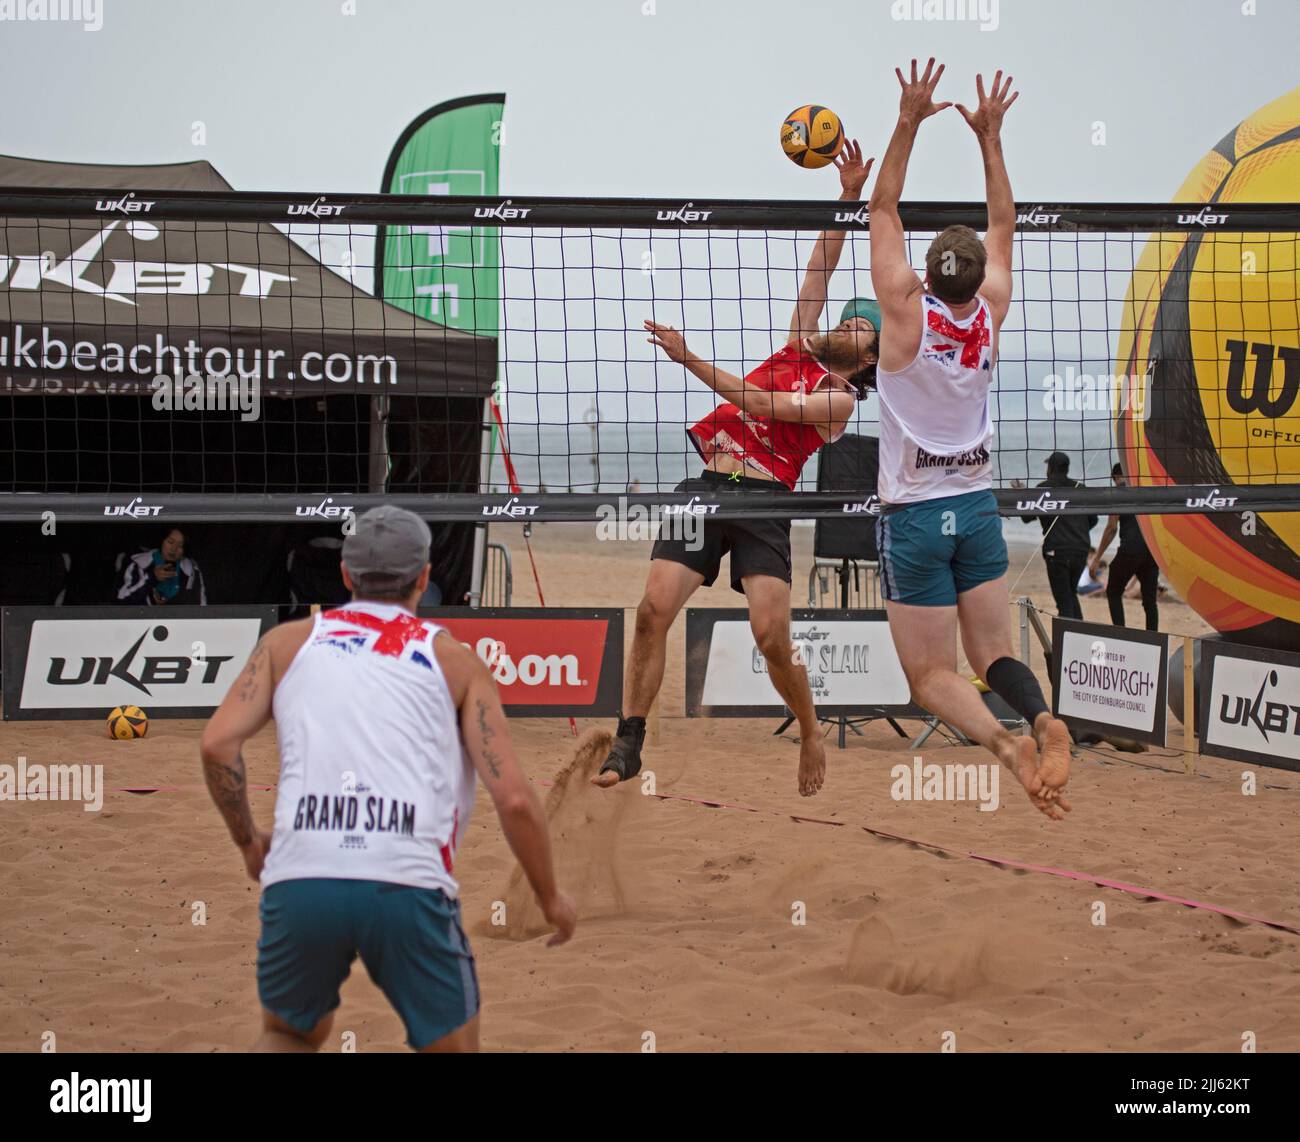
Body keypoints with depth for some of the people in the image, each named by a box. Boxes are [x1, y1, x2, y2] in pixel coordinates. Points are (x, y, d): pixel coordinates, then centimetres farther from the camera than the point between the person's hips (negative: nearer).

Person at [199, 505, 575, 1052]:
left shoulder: (288, 640, 19)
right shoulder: (454, 659, 16)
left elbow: (217, 744, 4)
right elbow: (513, 799, 7)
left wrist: (247, 839, 20)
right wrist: (550, 897, 21)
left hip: (299, 878, 2)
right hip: (407, 882, -2)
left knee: (288, 1035, 28)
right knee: (453, 1047, 16)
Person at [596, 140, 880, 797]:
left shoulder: (841, 398, 4)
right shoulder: (797, 352, 22)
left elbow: (758, 403, -7)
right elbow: (822, 268, 24)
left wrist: (689, 359, -10)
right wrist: (848, 198, 19)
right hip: (708, 487, 5)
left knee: (772, 637, -16)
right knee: (653, 609, -11)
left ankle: (810, 732, 11)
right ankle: (628, 743, -5)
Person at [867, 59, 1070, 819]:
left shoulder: (906, 309, -13)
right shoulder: (991, 311, -3)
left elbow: (884, 211, -5)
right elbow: (1005, 223, 11)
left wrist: (910, 121, -7)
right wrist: (989, 136, 12)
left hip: (914, 516, -3)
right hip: (978, 507, 3)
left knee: (932, 675, -1)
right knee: (994, 655, 8)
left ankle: (1002, 741, -30)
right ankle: (1044, 720, -25)